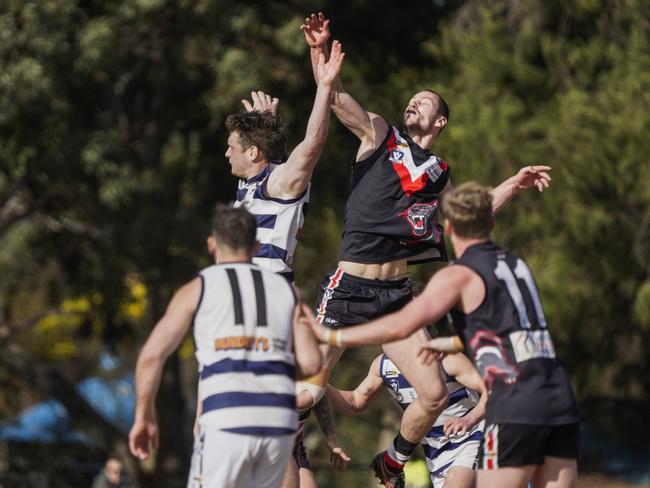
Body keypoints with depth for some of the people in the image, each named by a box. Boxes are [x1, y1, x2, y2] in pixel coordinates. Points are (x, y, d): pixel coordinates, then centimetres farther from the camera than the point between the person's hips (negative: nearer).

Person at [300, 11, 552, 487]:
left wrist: (514, 184, 20)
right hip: (350, 285, -5)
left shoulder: (438, 171, 16)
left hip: (397, 294, 5)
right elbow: (336, 97, -10)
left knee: (434, 394, -1)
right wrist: (321, 51, -26)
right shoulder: (378, 134, 4)